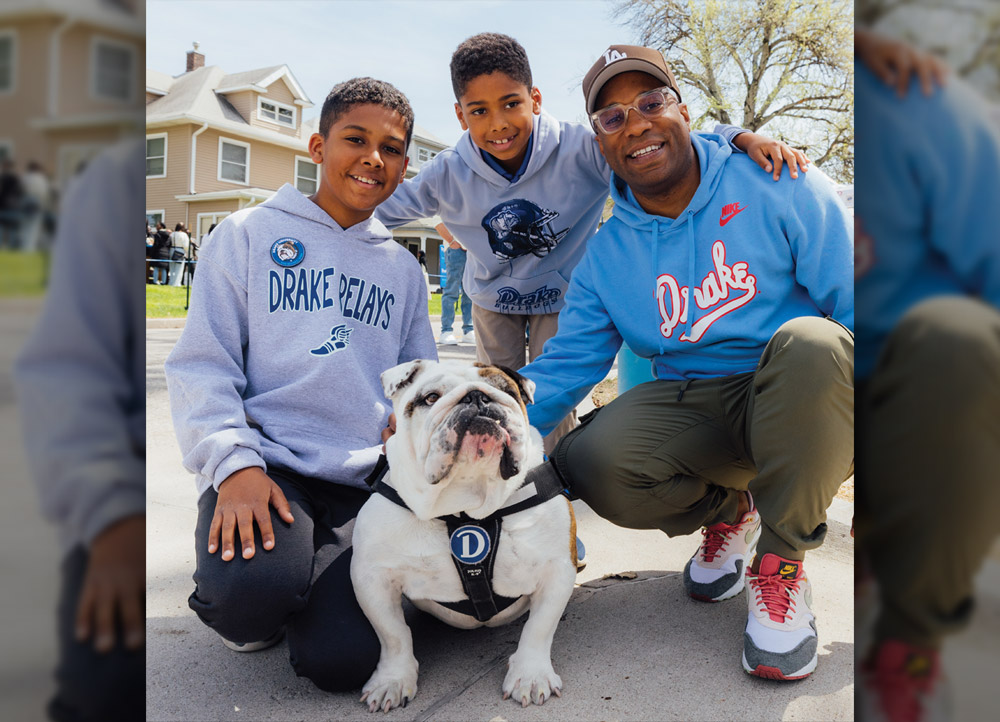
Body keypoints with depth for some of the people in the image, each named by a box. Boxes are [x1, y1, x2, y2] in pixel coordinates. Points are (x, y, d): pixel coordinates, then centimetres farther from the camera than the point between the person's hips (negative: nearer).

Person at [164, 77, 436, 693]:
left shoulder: (403, 269, 19)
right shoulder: (250, 234, 7)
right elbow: (202, 364, 0)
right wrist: (234, 463, -15)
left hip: (364, 481, 3)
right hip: (264, 461, -2)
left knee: (342, 661, -18)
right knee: (252, 587, -33)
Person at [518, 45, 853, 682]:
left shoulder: (777, 188, -6)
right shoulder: (605, 256, 5)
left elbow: (857, 303, -9)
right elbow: (565, 366, 1)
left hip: (807, 409, -2)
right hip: (697, 409, 3)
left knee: (810, 341, -36)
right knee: (595, 460, -26)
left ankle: (780, 562, -14)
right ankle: (725, 511, 9)